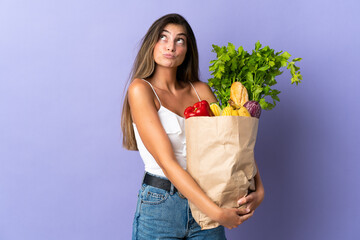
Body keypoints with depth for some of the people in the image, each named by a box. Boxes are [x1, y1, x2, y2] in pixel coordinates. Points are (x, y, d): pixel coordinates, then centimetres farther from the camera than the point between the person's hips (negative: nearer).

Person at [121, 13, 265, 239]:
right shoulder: (141, 88, -9)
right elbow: (166, 161, -16)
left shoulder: (200, 90, 6)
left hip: (204, 200, 4)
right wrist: (216, 212, -20)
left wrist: (258, 188, -11)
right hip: (160, 205, -4)